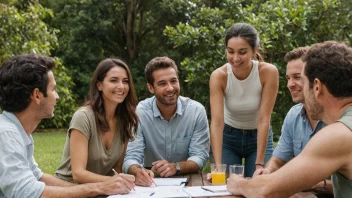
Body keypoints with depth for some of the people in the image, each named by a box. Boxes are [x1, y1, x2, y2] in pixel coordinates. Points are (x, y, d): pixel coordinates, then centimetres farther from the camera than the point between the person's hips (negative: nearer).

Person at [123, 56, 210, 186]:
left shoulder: (197, 111, -8)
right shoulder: (138, 113, -11)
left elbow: (200, 157, -8)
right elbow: (131, 156, -14)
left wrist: (176, 167, -27)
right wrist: (138, 172, -37)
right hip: (151, 183, 0)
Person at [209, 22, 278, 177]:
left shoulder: (269, 72, -25)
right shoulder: (218, 76, -23)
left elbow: (264, 120, -26)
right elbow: (216, 122, -30)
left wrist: (259, 164, -31)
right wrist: (218, 165, -40)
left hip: (259, 137, 0)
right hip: (228, 136, 1)